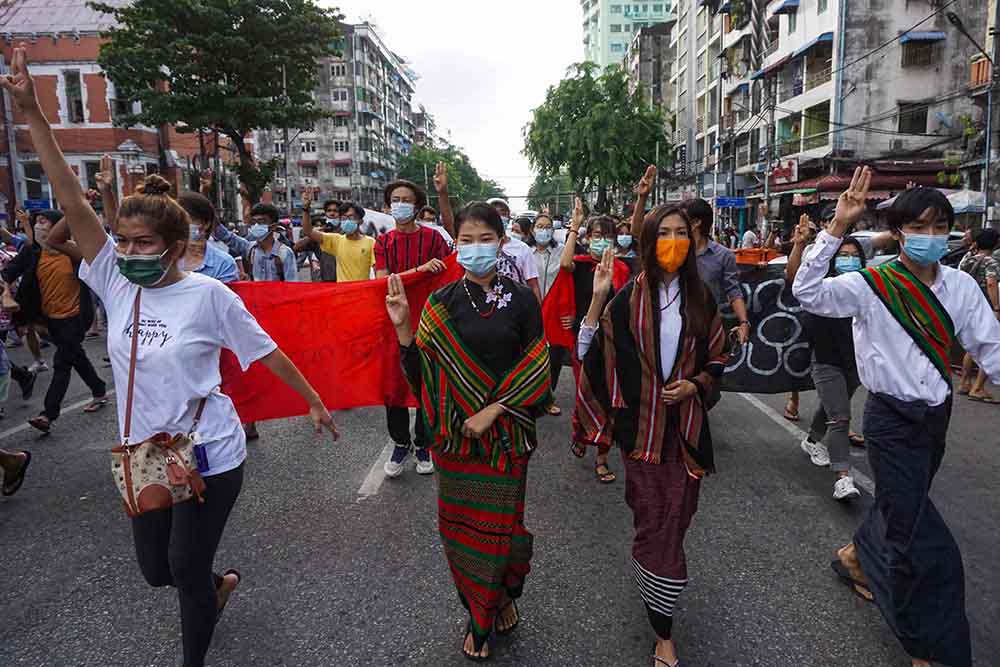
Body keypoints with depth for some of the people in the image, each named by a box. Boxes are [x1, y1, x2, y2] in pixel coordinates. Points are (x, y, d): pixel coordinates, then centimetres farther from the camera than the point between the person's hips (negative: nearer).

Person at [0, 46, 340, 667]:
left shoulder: (209, 294, -14)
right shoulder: (116, 281, -2)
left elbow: (266, 351, -6)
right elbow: (74, 204, -8)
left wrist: (315, 400, -1)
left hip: (209, 453, -5)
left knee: (187, 569, 7)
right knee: (156, 569, 19)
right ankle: (217, 585, 52)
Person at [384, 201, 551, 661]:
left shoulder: (521, 299, -2)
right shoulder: (441, 303, 0)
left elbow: (535, 369, -4)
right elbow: (423, 373, -3)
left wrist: (492, 411, -12)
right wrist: (403, 326, -16)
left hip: (505, 433, -1)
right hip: (454, 434, 1)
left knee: (500, 523, 9)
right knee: (461, 525, 9)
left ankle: (505, 593, 39)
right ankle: (478, 615, 30)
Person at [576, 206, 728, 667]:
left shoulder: (701, 299, 3)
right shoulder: (628, 299, -5)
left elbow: (717, 360, 11)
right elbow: (589, 353, -10)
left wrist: (694, 384, -8)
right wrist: (598, 297, -17)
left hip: (685, 424, 2)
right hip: (641, 424, -2)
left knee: (676, 517, 9)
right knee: (653, 520, 3)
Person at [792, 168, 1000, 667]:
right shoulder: (872, 286, -15)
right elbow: (808, 293, -30)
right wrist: (836, 229, -34)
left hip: (936, 416, 6)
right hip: (893, 423, -6)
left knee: (901, 510, 25)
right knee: (926, 548, -3)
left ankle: (856, 557, 53)